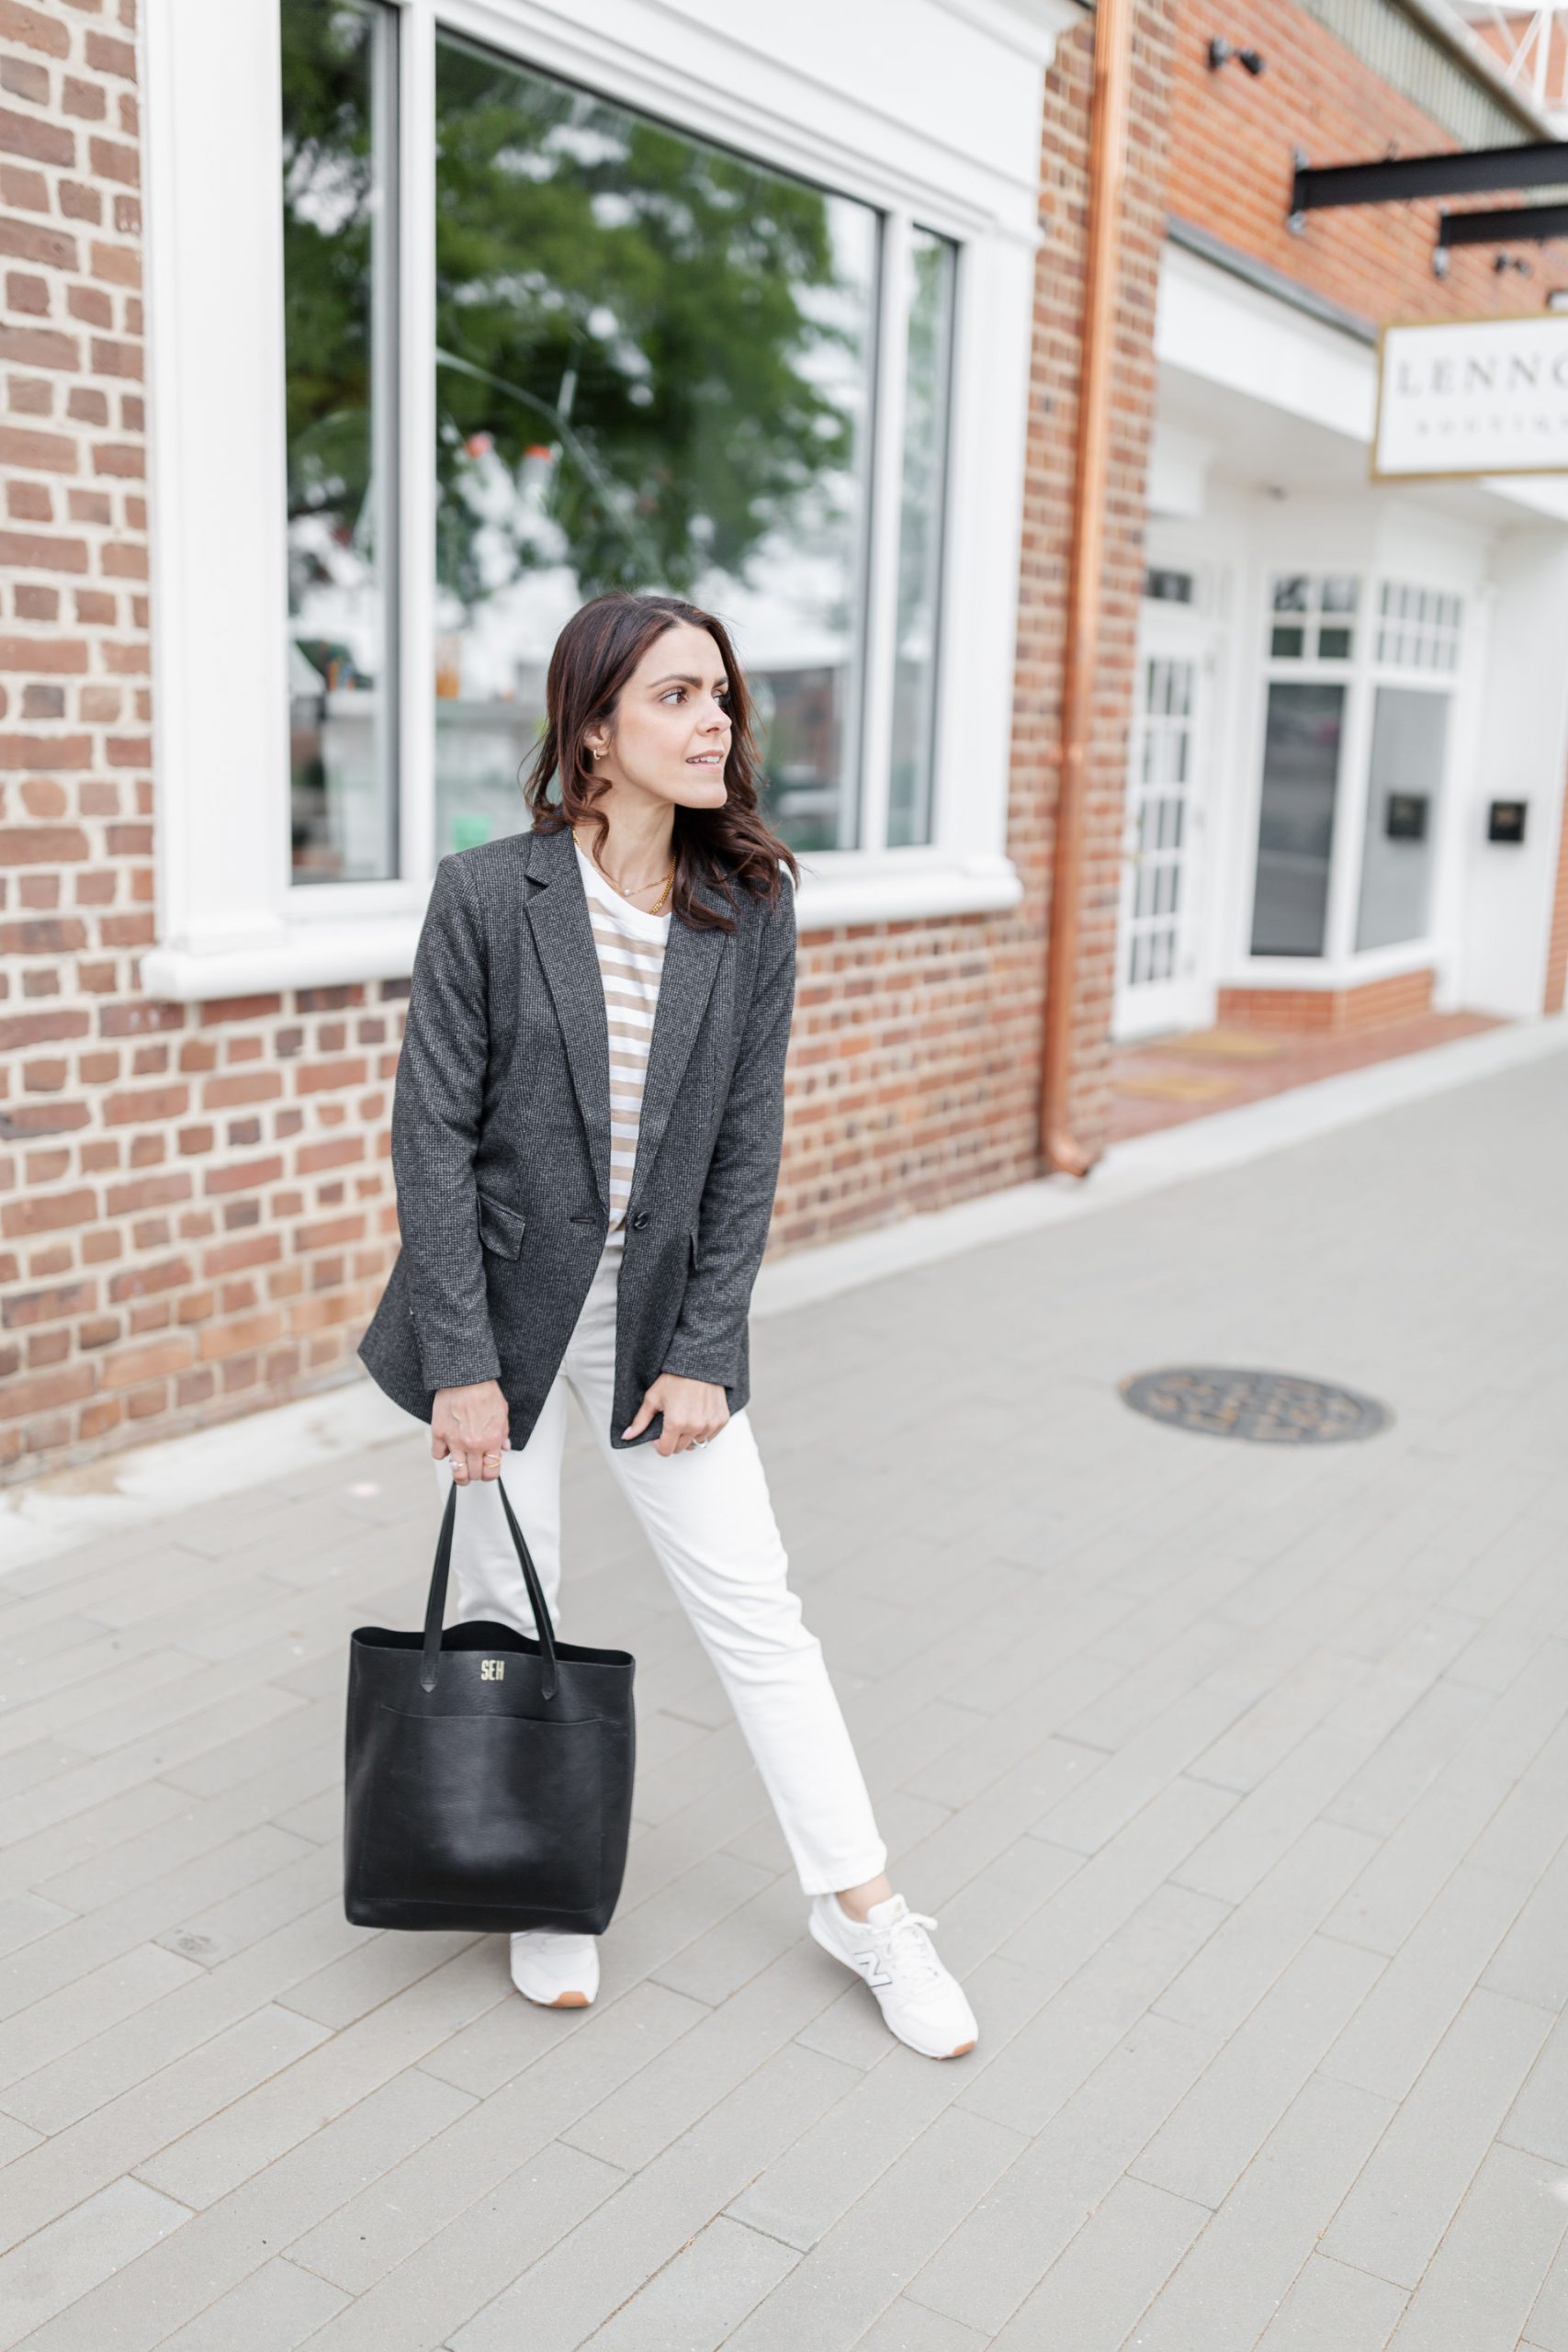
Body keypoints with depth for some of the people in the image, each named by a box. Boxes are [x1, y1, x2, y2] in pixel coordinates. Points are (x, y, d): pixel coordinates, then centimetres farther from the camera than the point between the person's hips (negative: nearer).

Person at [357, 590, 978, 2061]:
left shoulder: (752, 908, -4)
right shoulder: (486, 896, -12)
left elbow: (746, 1146, -2)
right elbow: (433, 1135, -11)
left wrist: (704, 1352, -6)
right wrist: (463, 1366, -14)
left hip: (660, 1310, 2)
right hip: (502, 1300, -1)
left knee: (752, 1603, 6)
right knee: (507, 1612, 11)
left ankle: (856, 1903, 21)